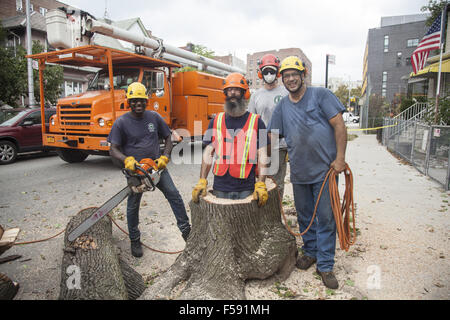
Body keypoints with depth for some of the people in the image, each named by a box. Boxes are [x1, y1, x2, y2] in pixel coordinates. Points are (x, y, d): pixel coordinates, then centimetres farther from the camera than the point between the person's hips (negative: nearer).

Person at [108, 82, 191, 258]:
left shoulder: (154, 117, 0)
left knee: (174, 194, -8)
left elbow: (168, 138, 7)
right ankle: (135, 241, 27)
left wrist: (165, 157, -9)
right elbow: (113, 150, -6)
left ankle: (185, 228, 5)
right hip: (134, 170, -1)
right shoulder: (121, 122, -6)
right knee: (133, 206, 10)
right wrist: (127, 160, -26)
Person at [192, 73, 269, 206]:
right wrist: (202, 182, -2)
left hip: (246, 190, -1)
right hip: (219, 189, 2)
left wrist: (261, 185, -10)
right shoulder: (216, 121, 8)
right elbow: (208, 153, 7)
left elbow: (262, 155, -1)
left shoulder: (256, 122, 3)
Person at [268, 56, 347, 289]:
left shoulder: (321, 95, -3)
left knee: (325, 218, 2)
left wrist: (340, 158, -14)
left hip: (324, 169, -4)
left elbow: (339, 125, -8)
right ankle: (310, 252, 36)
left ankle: (325, 266, 16)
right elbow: (272, 136, 12)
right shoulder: (282, 106, 9)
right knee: (304, 215, 16)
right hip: (298, 171, 4)